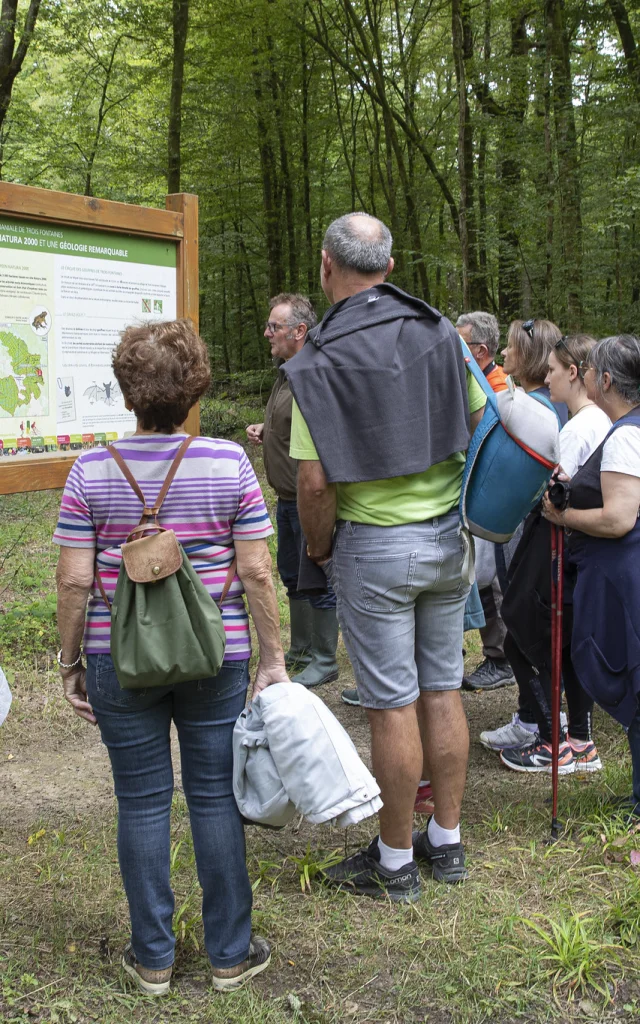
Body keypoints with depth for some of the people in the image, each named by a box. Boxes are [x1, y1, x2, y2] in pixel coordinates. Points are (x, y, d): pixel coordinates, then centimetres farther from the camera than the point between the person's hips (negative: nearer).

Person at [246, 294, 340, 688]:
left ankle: (324, 661, 12)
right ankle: (301, 649, 34)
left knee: (318, 581, 0)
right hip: (287, 498, 10)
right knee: (292, 575, 20)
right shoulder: (287, 374, 13)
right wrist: (263, 431, 11)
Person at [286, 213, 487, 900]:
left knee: (392, 706, 3)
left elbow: (315, 482, -18)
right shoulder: (440, 333, 1)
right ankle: (446, 842, 27)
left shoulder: (319, 361, -14)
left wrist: (317, 551, -1)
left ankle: (395, 862, 17)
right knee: (442, 690, 14)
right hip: (450, 537, 5)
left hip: (375, 546, -5)